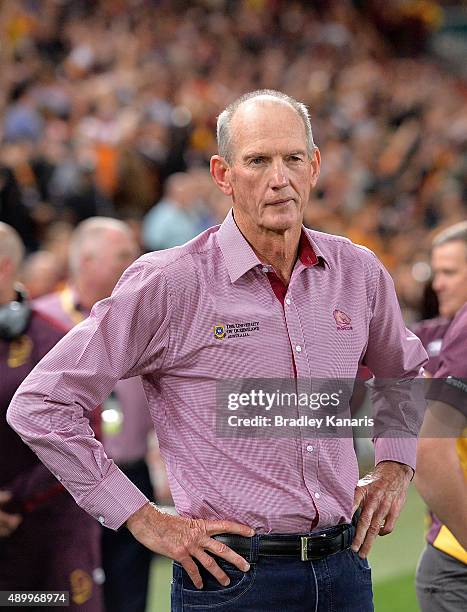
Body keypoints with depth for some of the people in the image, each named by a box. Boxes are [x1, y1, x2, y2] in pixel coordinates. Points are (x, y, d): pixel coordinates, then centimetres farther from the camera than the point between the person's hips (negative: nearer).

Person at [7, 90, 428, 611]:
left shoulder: (358, 272, 6)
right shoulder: (168, 284, -9)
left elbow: (403, 373, 29)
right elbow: (39, 404, -8)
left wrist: (394, 468, 13)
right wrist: (143, 519, -9)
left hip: (344, 569, 5)